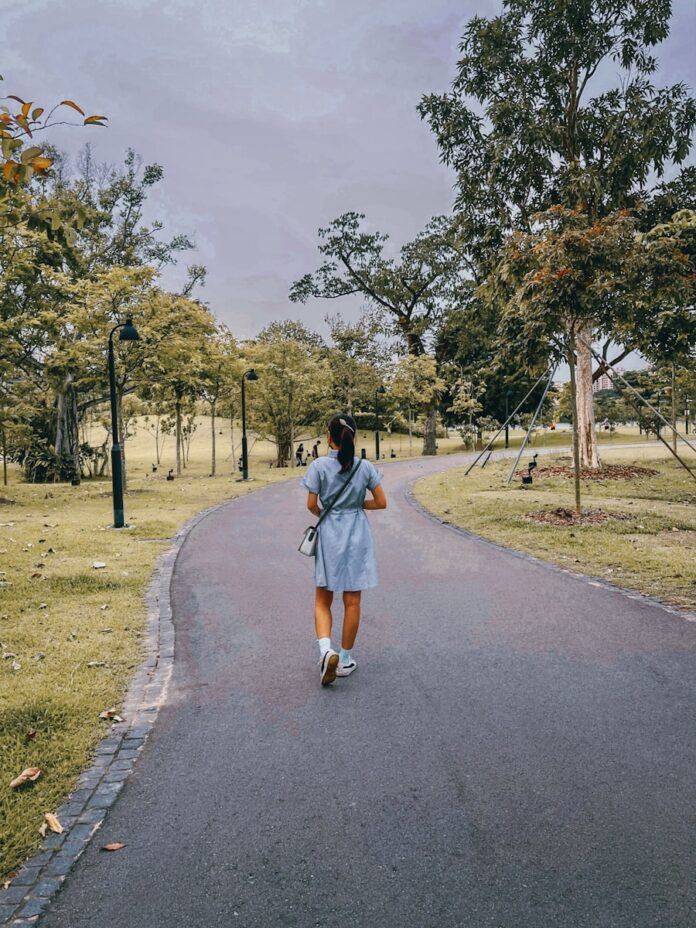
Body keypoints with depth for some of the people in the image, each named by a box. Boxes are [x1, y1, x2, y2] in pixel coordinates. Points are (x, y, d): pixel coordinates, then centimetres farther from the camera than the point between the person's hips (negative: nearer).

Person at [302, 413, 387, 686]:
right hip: (357, 538, 1)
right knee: (352, 601, 11)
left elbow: (311, 504, -6)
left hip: (329, 537, -1)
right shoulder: (365, 467, -4)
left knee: (322, 600, 11)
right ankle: (345, 659, 19)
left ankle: (326, 649, -11)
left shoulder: (319, 465, -8)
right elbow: (381, 502, 0)